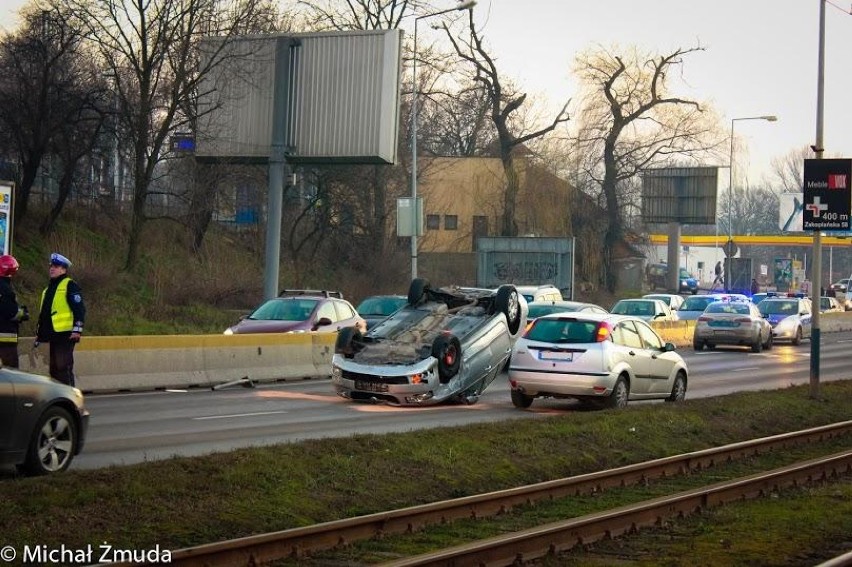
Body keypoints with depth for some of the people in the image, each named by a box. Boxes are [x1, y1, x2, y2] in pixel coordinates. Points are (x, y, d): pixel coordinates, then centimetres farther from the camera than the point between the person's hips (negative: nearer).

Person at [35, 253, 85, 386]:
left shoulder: (70, 285, -4)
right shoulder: (48, 288, 23)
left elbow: (79, 309, -12)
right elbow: (42, 313, 28)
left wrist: (77, 329, -19)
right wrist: (39, 332, 25)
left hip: (66, 335, -9)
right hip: (52, 334, 9)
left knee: (64, 367, -12)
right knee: (54, 368, 10)